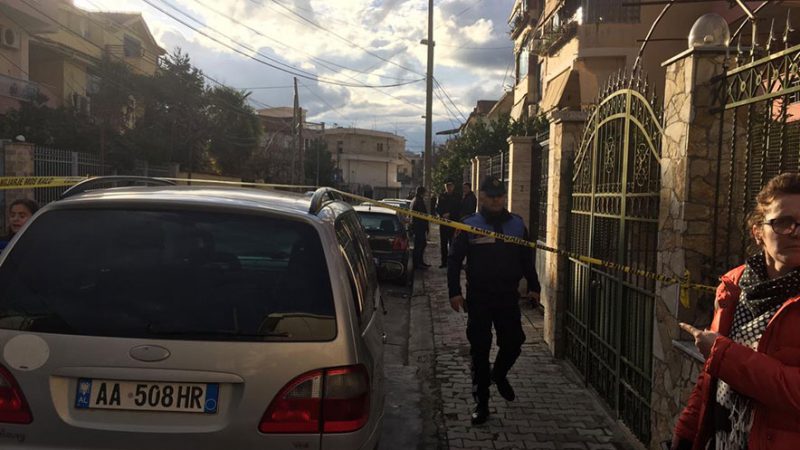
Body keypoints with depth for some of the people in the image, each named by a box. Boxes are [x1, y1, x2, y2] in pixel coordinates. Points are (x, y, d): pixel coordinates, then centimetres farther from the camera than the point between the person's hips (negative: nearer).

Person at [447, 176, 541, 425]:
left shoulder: (516, 224, 5)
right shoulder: (469, 225, -4)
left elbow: (526, 257, 14)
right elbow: (454, 261, -3)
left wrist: (533, 286, 11)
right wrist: (454, 292, -9)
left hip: (508, 296, 2)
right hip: (478, 298, -2)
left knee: (513, 342, 5)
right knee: (480, 350, 3)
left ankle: (499, 374, 39)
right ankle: (481, 404, 15)